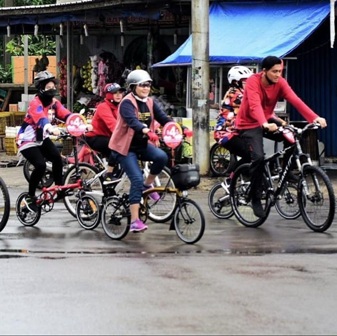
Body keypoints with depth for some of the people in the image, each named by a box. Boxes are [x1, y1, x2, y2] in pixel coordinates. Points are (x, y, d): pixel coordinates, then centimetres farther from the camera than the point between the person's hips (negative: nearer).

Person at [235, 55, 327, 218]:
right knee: (258, 158, -24)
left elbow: (295, 100, -24)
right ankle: (255, 199, -9)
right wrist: (265, 124, -58)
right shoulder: (253, 82, -25)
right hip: (249, 124, -5)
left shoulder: (280, 82, -12)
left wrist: (315, 117, -38)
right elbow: (255, 106, -40)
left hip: (267, 120, 5)